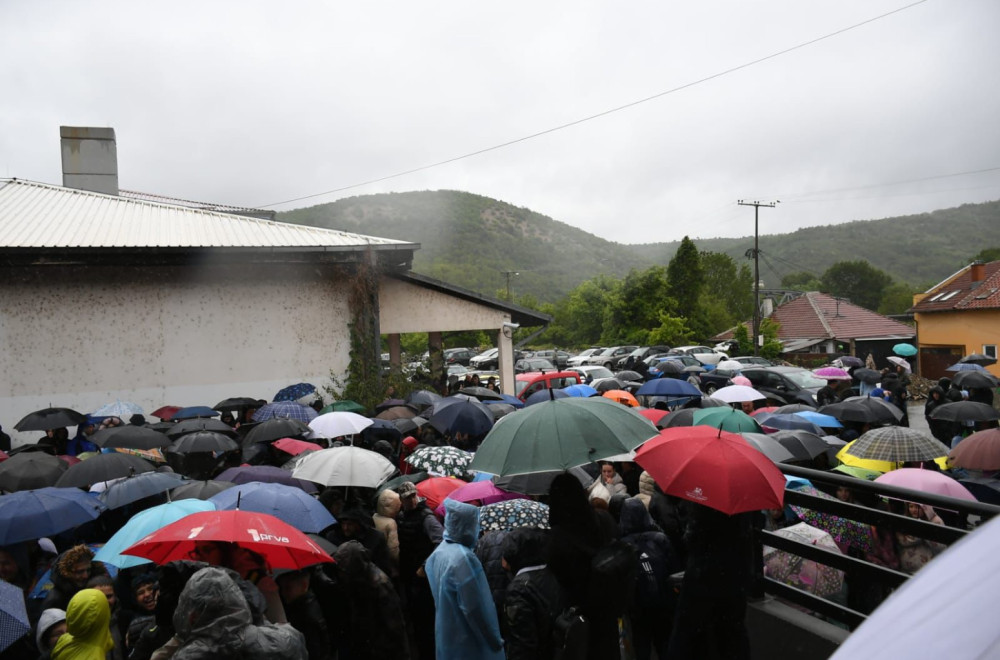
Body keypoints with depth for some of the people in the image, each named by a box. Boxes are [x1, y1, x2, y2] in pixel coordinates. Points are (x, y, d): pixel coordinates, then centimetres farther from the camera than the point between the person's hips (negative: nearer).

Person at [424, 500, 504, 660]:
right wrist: (494, 640, -15)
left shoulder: (438, 552, 1)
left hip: (446, 635, 8)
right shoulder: (464, 557, -26)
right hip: (468, 640, -8)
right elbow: (474, 609, -26)